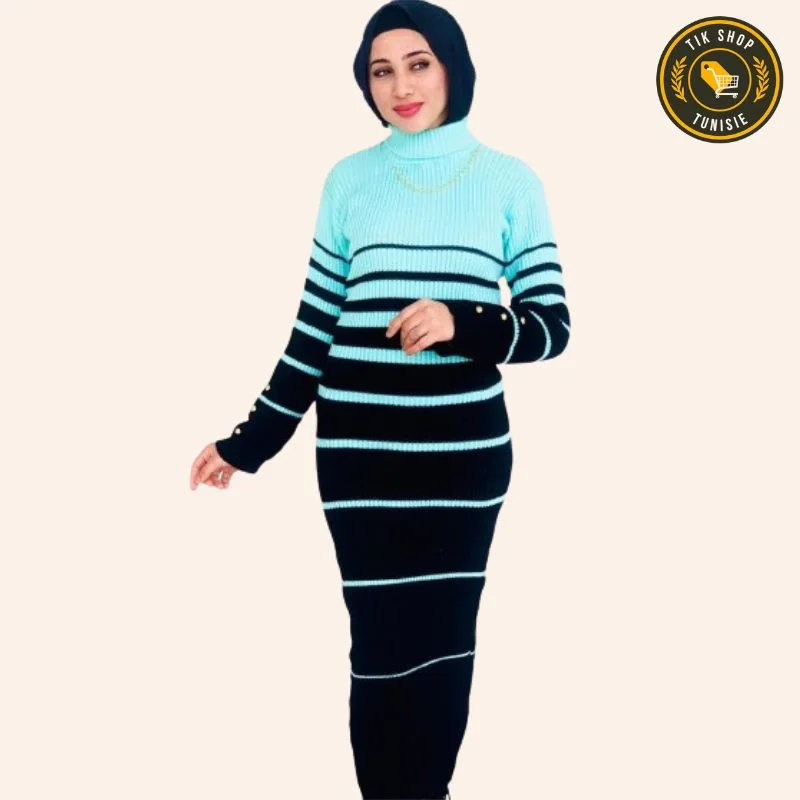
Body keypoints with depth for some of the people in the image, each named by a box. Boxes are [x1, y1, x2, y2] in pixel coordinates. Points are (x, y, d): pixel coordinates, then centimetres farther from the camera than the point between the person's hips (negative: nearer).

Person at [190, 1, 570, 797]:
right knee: (382, 648, 1)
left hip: (465, 448, 0)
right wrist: (249, 441, 7)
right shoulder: (349, 180, 5)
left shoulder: (509, 181, 2)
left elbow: (550, 325, 0)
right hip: (359, 448, 0)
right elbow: (315, 328, 9)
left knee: (445, 643, 6)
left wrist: (463, 325, -18)